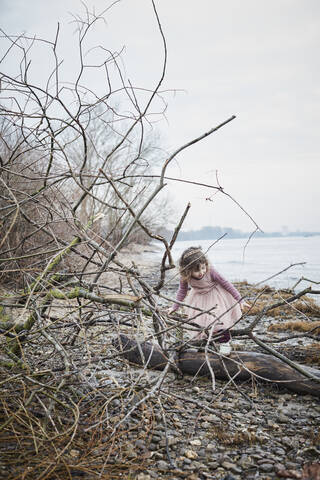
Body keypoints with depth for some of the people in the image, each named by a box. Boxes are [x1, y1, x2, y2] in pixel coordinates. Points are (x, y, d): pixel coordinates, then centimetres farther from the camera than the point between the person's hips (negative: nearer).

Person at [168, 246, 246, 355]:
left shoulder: (210, 271, -33)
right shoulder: (185, 277, -25)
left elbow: (226, 284, -21)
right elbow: (182, 291, -5)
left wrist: (239, 299, -17)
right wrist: (175, 307, 0)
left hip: (214, 297, -3)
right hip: (199, 299, 3)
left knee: (218, 319, -13)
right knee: (199, 320, -1)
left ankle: (225, 342, 7)